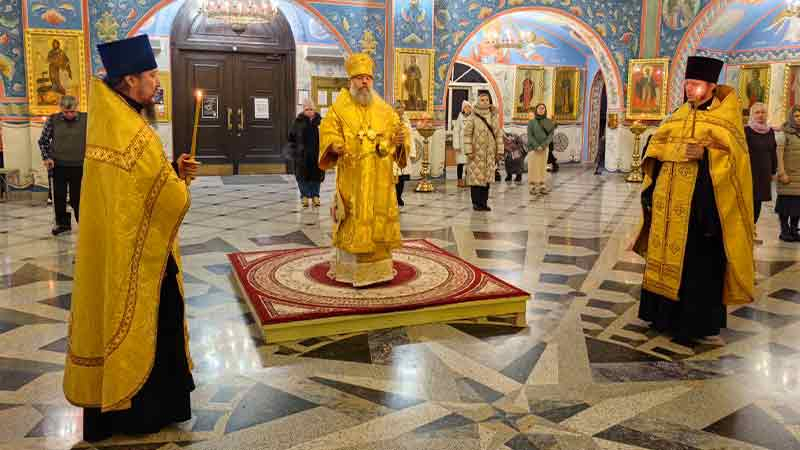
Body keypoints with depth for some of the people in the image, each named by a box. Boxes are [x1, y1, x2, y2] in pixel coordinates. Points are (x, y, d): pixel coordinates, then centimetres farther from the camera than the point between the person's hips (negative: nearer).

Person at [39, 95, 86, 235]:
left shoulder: (85, 119, -5)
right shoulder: (52, 120, -2)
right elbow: (43, 141, 8)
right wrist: (46, 157, -2)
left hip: (79, 166, -1)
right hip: (58, 166, 2)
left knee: (77, 197, 4)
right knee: (59, 196, 9)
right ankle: (62, 223, 23)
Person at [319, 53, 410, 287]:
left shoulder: (384, 109, 10)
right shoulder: (339, 108, 1)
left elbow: (397, 129, 11)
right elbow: (327, 132, -4)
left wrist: (400, 140, -12)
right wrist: (334, 145, -26)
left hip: (380, 178, 3)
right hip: (352, 177, -3)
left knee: (379, 218, 7)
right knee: (353, 220, -2)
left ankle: (379, 265, 18)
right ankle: (350, 268, 7)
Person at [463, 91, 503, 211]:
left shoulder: (494, 117, 9)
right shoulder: (472, 118, -3)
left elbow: (499, 135, 10)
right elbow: (467, 134, -6)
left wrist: (499, 152, 5)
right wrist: (468, 151, -13)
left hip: (490, 154, 4)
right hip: (476, 153, -4)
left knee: (487, 178, 6)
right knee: (476, 177, -3)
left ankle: (484, 202, 13)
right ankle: (476, 203, 5)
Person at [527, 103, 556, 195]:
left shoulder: (549, 122, 8)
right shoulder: (531, 122, 3)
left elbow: (551, 135, 1)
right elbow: (530, 136, -3)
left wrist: (543, 146, -13)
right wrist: (537, 146, -14)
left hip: (544, 148, 2)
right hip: (533, 148, -2)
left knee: (542, 166, 2)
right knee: (533, 167, -4)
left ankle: (542, 186, 4)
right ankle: (533, 187, -3)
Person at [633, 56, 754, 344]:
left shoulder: (724, 119, -4)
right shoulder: (679, 115, 13)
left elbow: (733, 157, -11)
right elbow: (655, 146, 7)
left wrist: (704, 153, -23)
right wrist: (680, 150, -8)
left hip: (700, 204, -6)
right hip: (668, 204, 6)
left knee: (695, 265, 0)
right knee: (666, 257, 12)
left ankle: (692, 323, 10)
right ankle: (664, 314, 24)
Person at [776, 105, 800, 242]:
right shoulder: (785, 133, -3)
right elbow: (779, 153, -8)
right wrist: (782, 173, -14)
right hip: (788, 174, -4)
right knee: (786, 203, 0)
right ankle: (785, 231, 9)